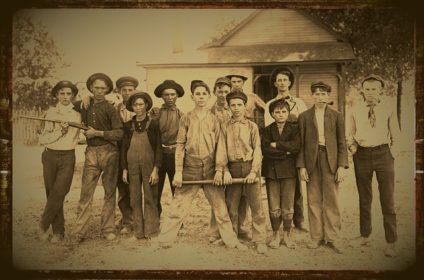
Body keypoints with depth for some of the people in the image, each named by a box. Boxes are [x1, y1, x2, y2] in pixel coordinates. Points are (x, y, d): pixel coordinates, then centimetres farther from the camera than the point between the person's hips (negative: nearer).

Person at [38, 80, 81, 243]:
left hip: (67, 158, -2)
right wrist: (59, 132, -13)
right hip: (49, 156, 2)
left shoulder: (77, 114, 4)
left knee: (57, 194, -11)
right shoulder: (51, 112, 6)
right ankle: (58, 231, 14)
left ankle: (44, 224, 10)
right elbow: (42, 139, 1)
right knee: (52, 194, 3)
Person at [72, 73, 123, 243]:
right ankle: (80, 232, 1)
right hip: (91, 152, 2)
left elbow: (119, 133, -9)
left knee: (110, 192, 4)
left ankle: (108, 229, 13)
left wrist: (98, 133, -12)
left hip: (109, 152, -2)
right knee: (86, 192, -3)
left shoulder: (110, 109, -1)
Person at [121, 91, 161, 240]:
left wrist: (155, 169, -9)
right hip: (132, 166, 2)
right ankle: (138, 231, 13)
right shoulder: (128, 125, 7)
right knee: (135, 199, 5)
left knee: (150, 198, 1)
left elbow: (158, 148, -2)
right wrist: (124, 169, 4)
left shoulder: (153, 124, 0)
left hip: (149, 165, -2)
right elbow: (123, 148, 9)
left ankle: (151, 231, 10)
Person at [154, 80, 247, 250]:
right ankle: (164, 241, 11)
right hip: (190, 168, -1)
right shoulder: (186, 118, 4)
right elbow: (180, 146, 2)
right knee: (178, 206, 1)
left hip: (210, 168, 1)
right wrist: (178, 172, -4)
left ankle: (231, 240, 17)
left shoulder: (214, 119, 6)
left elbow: (219, 146, 5)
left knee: (220, 206, 6)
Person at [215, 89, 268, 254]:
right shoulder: (225, 127, 9)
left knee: (256, 205, -5)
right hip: (232, 168, 2)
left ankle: (259, 240, 1)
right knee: (231, 205, 8)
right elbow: (221, 150, 2)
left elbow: (257, 150, -1)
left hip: (250, 167, -1)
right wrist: (223, 171, -10)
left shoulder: (252, 126, 5)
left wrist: (254, 171, -12)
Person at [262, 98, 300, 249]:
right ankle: (275, 234, 20)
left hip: (289, 170, -1)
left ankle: (286, 235, 18)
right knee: (274, 206, 3)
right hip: (271, 170, 1)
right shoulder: (268, 130, 7)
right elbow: (265, 150, -8)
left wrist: (276, 145, -10)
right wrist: (285, 152, -11)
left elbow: (296, 146, -13)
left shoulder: (294, 128, 4)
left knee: (288, 206, 2)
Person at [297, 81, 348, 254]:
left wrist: (341, 165, -4)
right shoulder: (304, 116, 7)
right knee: (314, 201, 5)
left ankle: (332, 238, 12)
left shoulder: (336, 116, 6)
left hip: (331, 161, 0)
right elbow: (301, 143, 5)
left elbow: (342, 143, 5)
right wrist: (301, 166, -2)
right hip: (312, 161, 1)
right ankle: (316, 237, 15)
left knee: (331, 201, 2)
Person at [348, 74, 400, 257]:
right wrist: (352, 146, -4)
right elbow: (351, 134, 13)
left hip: (383, 154, -2)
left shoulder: (388, 110, -1)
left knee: (387, 199, 0)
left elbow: (395, 136, 4)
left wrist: (393, 154, -3)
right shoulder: (356, 111, 4)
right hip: (362, 155, 2)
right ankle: (365, 235, 27)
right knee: (364, 199, 13)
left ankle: (391, 242, 8)